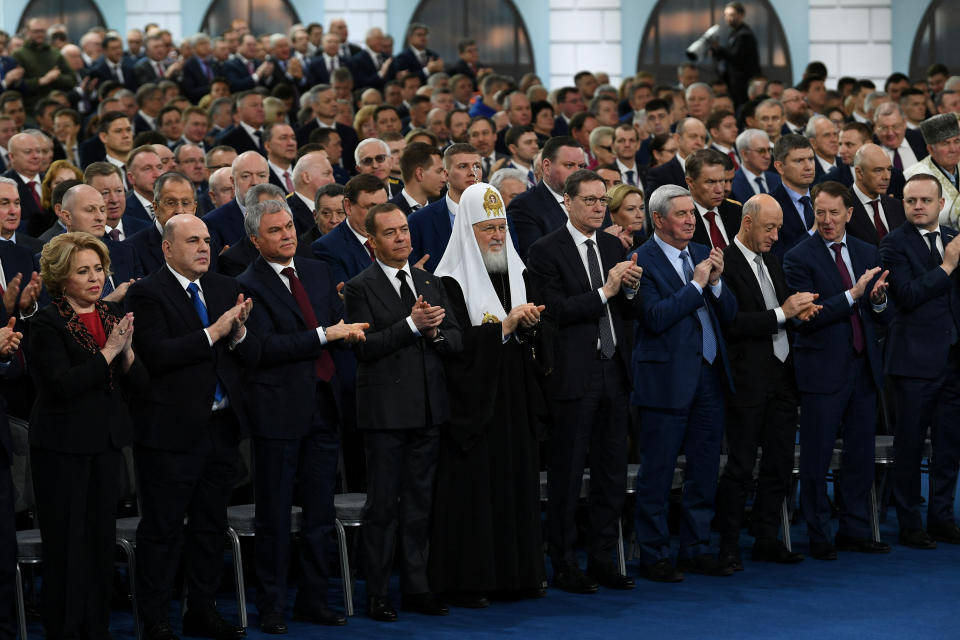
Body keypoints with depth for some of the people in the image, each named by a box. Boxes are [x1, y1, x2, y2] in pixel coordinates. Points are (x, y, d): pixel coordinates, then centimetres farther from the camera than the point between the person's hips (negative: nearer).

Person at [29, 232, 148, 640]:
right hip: (63, 448, -6)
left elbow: (140, 385, 8)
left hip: (106, 444, 6)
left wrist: (126, 352, -11)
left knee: (102, 540, 9)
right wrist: (107, 352, -19)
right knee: (66, 543, -1)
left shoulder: (113, 317, 10)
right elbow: (61, 384, -20)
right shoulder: (47, 323, -9)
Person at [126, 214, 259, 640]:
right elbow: (156, 356, -20)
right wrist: (212, 333, -20)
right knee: (162, 530, 0)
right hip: (171, 430, -6)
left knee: (211, 526, 14)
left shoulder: (225, 288, 12)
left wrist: (239, 332, -12)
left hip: (222, 426, 7)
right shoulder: (147, 293, -8)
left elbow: (253, 357, 10)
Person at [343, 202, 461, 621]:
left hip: (427, 411, 5)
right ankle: (378, 594, 5)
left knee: (419, 502, 11)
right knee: (383, 505, -1)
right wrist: (411, 324, -20)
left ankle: (416, 587, 18)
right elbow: (365, 347, -15)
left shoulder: (430, 283, 13)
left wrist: (435, 332, -11)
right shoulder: (361, 288, -5)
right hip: (385, 410, -5)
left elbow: (455, 341, 10)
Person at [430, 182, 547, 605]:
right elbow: (458, 341, -17)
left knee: (517, 482, 8)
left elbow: (531, 338, 15)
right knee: (473, 487, -5)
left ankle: (517, 572, 15)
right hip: (473, 400, -6)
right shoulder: (451, 281, -9)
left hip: (514, 398, 6)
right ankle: (465, 581, 0)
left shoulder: (516, 272, 12)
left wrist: (529, 325, -6)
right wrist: (506, 324, -22)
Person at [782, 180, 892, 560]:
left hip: (863, 368, 5)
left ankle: (854, 531, 21)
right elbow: (807, 317, -16)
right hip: (823, 369, -5)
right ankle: (819, 538, 10)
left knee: (860, 455, 11)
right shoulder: (799, 257, -7)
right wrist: (852, 295, -22)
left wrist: (878, 299, -11)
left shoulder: (867, 253, 11)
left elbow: (883, 317, 11)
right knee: (816, 459, 1)